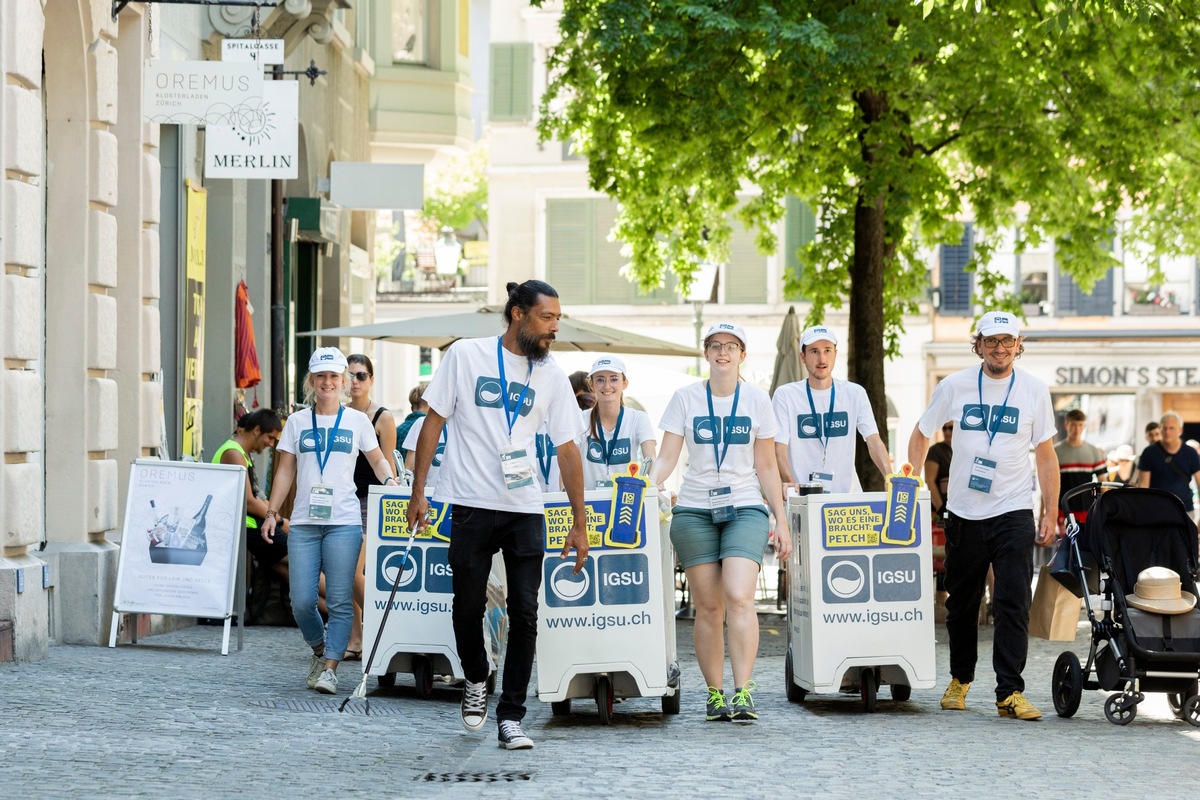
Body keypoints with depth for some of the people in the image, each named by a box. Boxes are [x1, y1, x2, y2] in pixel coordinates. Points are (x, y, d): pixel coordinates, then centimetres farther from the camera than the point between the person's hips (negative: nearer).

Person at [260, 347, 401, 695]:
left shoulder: (357, 421, 8)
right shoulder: (297, 421, 10)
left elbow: (377, 459, 17)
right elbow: (285, 471, 11)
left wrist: (389, 479, -4)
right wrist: (272, 512, 5)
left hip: (344, 522, -1)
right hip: (304, 522, 1)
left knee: (340, 600, -6)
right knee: (302, 601, -4)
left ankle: (330, 667, -2)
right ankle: (319, 650, 21)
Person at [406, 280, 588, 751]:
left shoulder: (552, 377, 6)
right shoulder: (466, 356, -2)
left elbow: (567, 450, 7)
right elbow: (434, 421, 2)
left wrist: (580, 523, 4)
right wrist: (418, 492, -1)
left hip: (526, 510, 2)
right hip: (473, 505, -2)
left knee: (525, 613, -3)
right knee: (468, 607, 3)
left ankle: (511, 716, 3)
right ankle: (475, 682, 30)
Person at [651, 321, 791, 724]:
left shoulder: (756, 400, 7)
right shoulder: (685, 398, 6)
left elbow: (766, 467, 10)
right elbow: (666, 457, 4)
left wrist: (781, 520, 7)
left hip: (745, 509, -1)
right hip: (695, 510, 1)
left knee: (739, 598, -18)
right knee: (708, 606, 0)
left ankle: (743, 693, -20)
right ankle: (714, 695, 8)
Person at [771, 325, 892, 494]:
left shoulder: (855, 394, 10)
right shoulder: (785, 395, 2)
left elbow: (874, 441, 2)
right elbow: (779, 449, -5)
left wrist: (890, 478, -15)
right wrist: (790, 483, -23)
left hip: (842, 494, 2)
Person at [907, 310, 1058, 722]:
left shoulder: (1034, 390, 0)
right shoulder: (955, 386, 1)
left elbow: (1046, 456, 5)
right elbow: (921, 435, 13)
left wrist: (1051, 513, 1)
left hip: (1014, 513, -2)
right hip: (964, 513, 2)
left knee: (1014, 605, -10)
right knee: (961, 605, 12)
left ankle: (1010, 692, -11)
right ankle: (960, 679, 30)